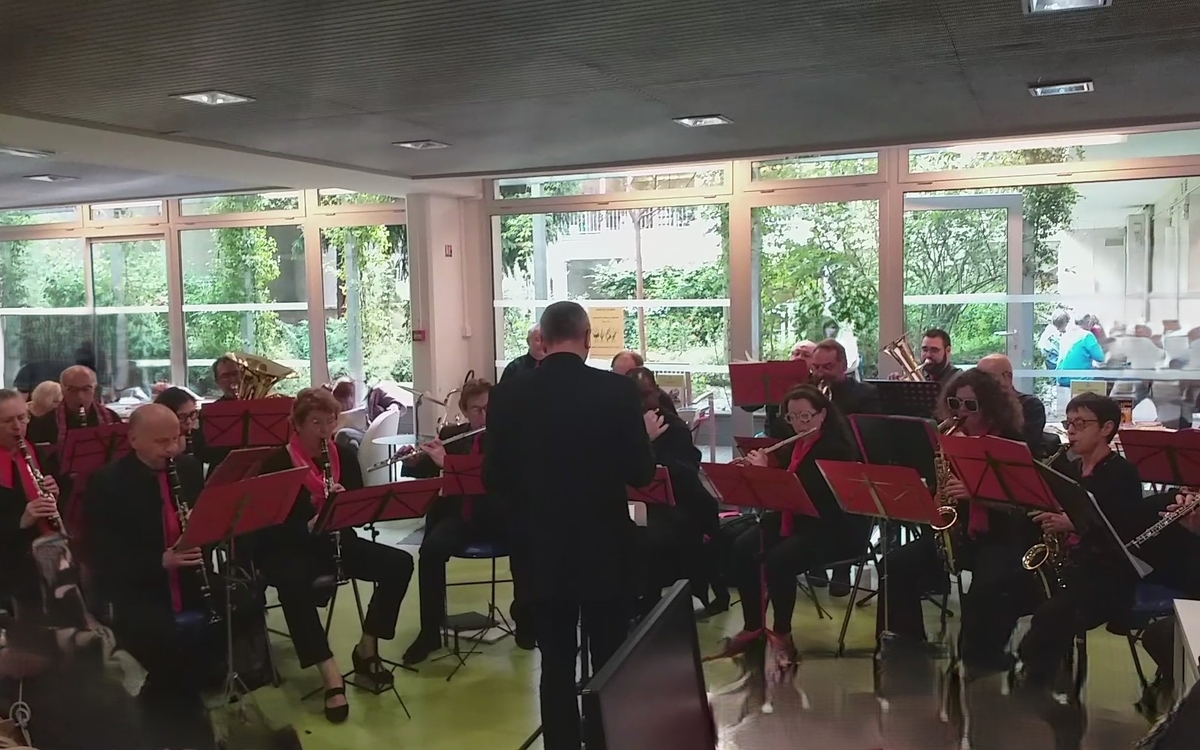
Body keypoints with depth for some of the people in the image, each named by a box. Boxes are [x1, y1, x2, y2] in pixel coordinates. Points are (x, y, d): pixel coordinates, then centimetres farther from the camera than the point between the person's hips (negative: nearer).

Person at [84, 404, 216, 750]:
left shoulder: (190, 468, 8)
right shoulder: (105, 483, -6)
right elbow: (104, 557, -11)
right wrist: (160, 562, -24)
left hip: (195, 591, 5)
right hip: (138, 597, -5)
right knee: (175, 652, -29)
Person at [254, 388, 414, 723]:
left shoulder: (344, 457, 2)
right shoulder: (277, 463, -12)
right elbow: (271, 525, -16)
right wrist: (309, 525, -33)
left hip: (336, 541, 5)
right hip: (288, 548, -5)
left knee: (399, 563, -13)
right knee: (294, 584, -39)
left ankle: (366, 648, 0)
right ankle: (331, 675, -32)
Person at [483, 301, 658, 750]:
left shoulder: (509, 395, -6)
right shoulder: (618, 390, -12)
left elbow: (494, 479, -3)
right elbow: (641, 474, -9)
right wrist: (647, 435, 10)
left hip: (543, 551, 1)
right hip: (606, 548, -1)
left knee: (556, 666, 12)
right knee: (611, 663, 13)